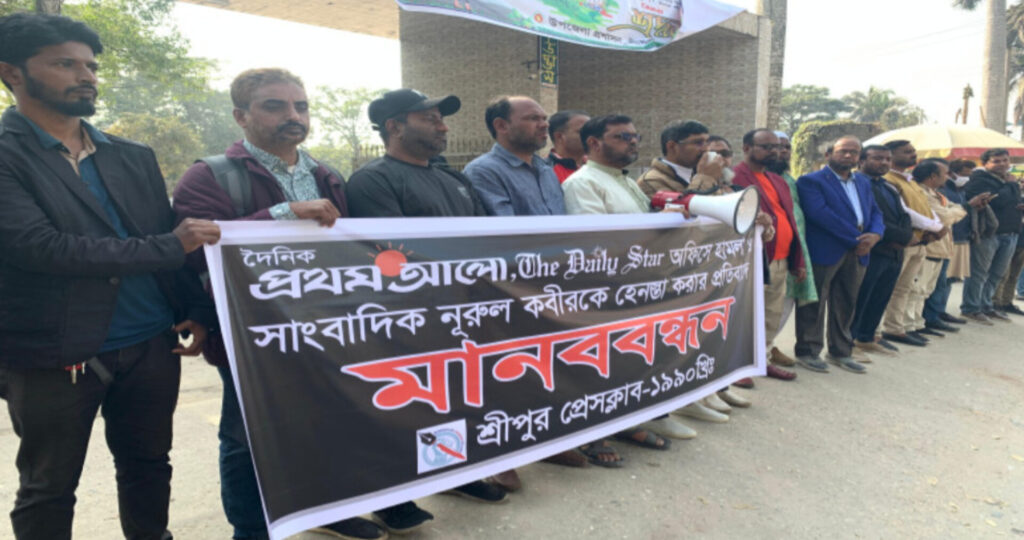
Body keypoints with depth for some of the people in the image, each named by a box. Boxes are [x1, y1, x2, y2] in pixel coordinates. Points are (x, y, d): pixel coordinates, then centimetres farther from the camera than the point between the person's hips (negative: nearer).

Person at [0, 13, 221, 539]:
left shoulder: (134, 157, 10)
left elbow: (170, 238, 10)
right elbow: (42, 247, -20)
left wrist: (197, 310, -3)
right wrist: (170, 245, -18)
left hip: (151, 344, 5)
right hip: (53, 354, -4)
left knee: (148, 467, 17)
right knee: (48, 489, 13)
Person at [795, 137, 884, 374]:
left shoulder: (863, 183, 19)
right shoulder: (811, 181, -6)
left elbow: (875, 212, 15)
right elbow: (821, 214, -18)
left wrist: (875, 234, -8)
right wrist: (857, 239, -16)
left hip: (857, 254, 7)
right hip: (823, 253, -7)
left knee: (845, 306, 14)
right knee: (815, 305, 1)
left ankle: (840, 352, 25)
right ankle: (808, 351, 12)